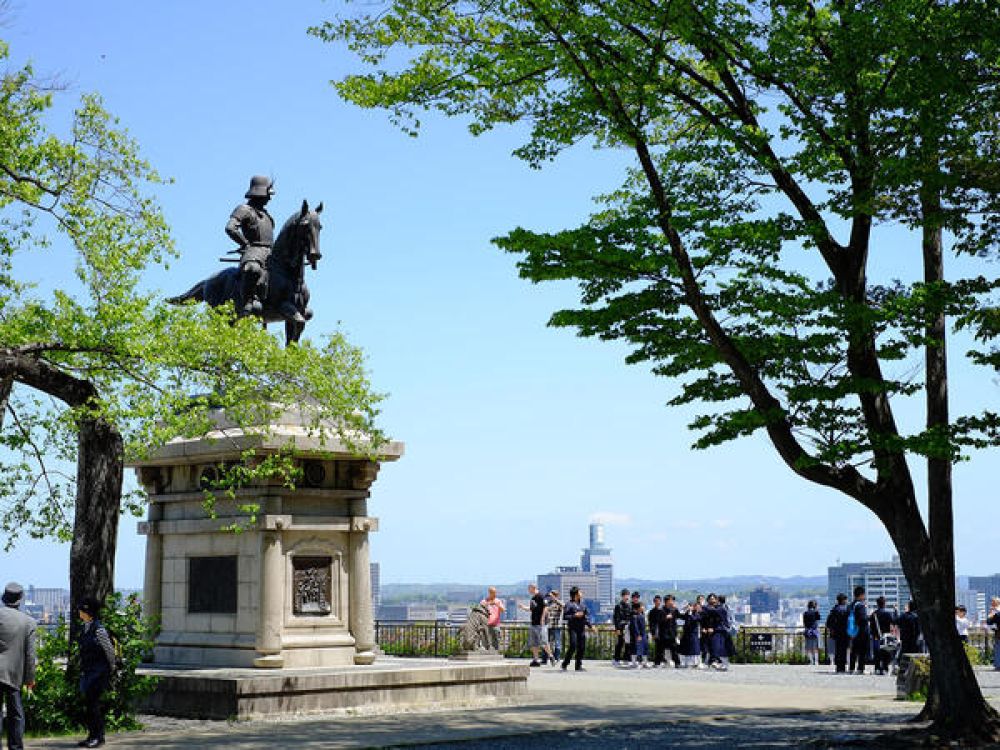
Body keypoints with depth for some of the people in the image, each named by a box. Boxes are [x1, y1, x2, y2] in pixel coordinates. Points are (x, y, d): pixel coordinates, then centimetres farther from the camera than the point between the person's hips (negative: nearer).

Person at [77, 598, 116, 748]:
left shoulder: (99, 630, -16)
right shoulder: (85, 628, 9)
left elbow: (110, 650, -8)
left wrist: (111, 668, 4)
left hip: (98, 672, -8)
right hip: (86, 671, 8)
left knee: (93, 703, -7)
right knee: (89, 703, 10)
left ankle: (98, 736, 1)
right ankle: (92, 736, 16)